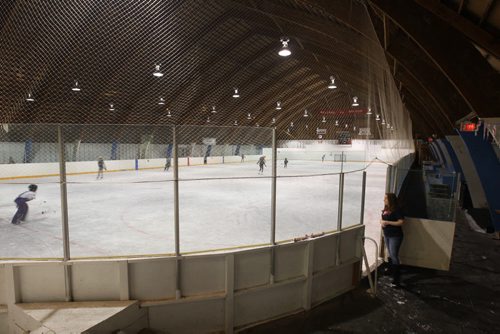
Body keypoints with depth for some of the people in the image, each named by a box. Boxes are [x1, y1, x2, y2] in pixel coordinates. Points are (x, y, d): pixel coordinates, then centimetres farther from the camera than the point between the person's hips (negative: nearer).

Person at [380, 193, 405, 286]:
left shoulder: (396, 210, -16)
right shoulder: (385, 209, 6)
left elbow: (401, 222, -22)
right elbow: (382, 219, 17)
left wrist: (387, 222, -23)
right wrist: (382, 222, -6)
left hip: (395, 236, -7)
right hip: (386, 235, 7)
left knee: (394, 256, -6)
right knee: (390, 255, 21)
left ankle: (397, 278, -1)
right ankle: (391, 271, 37)